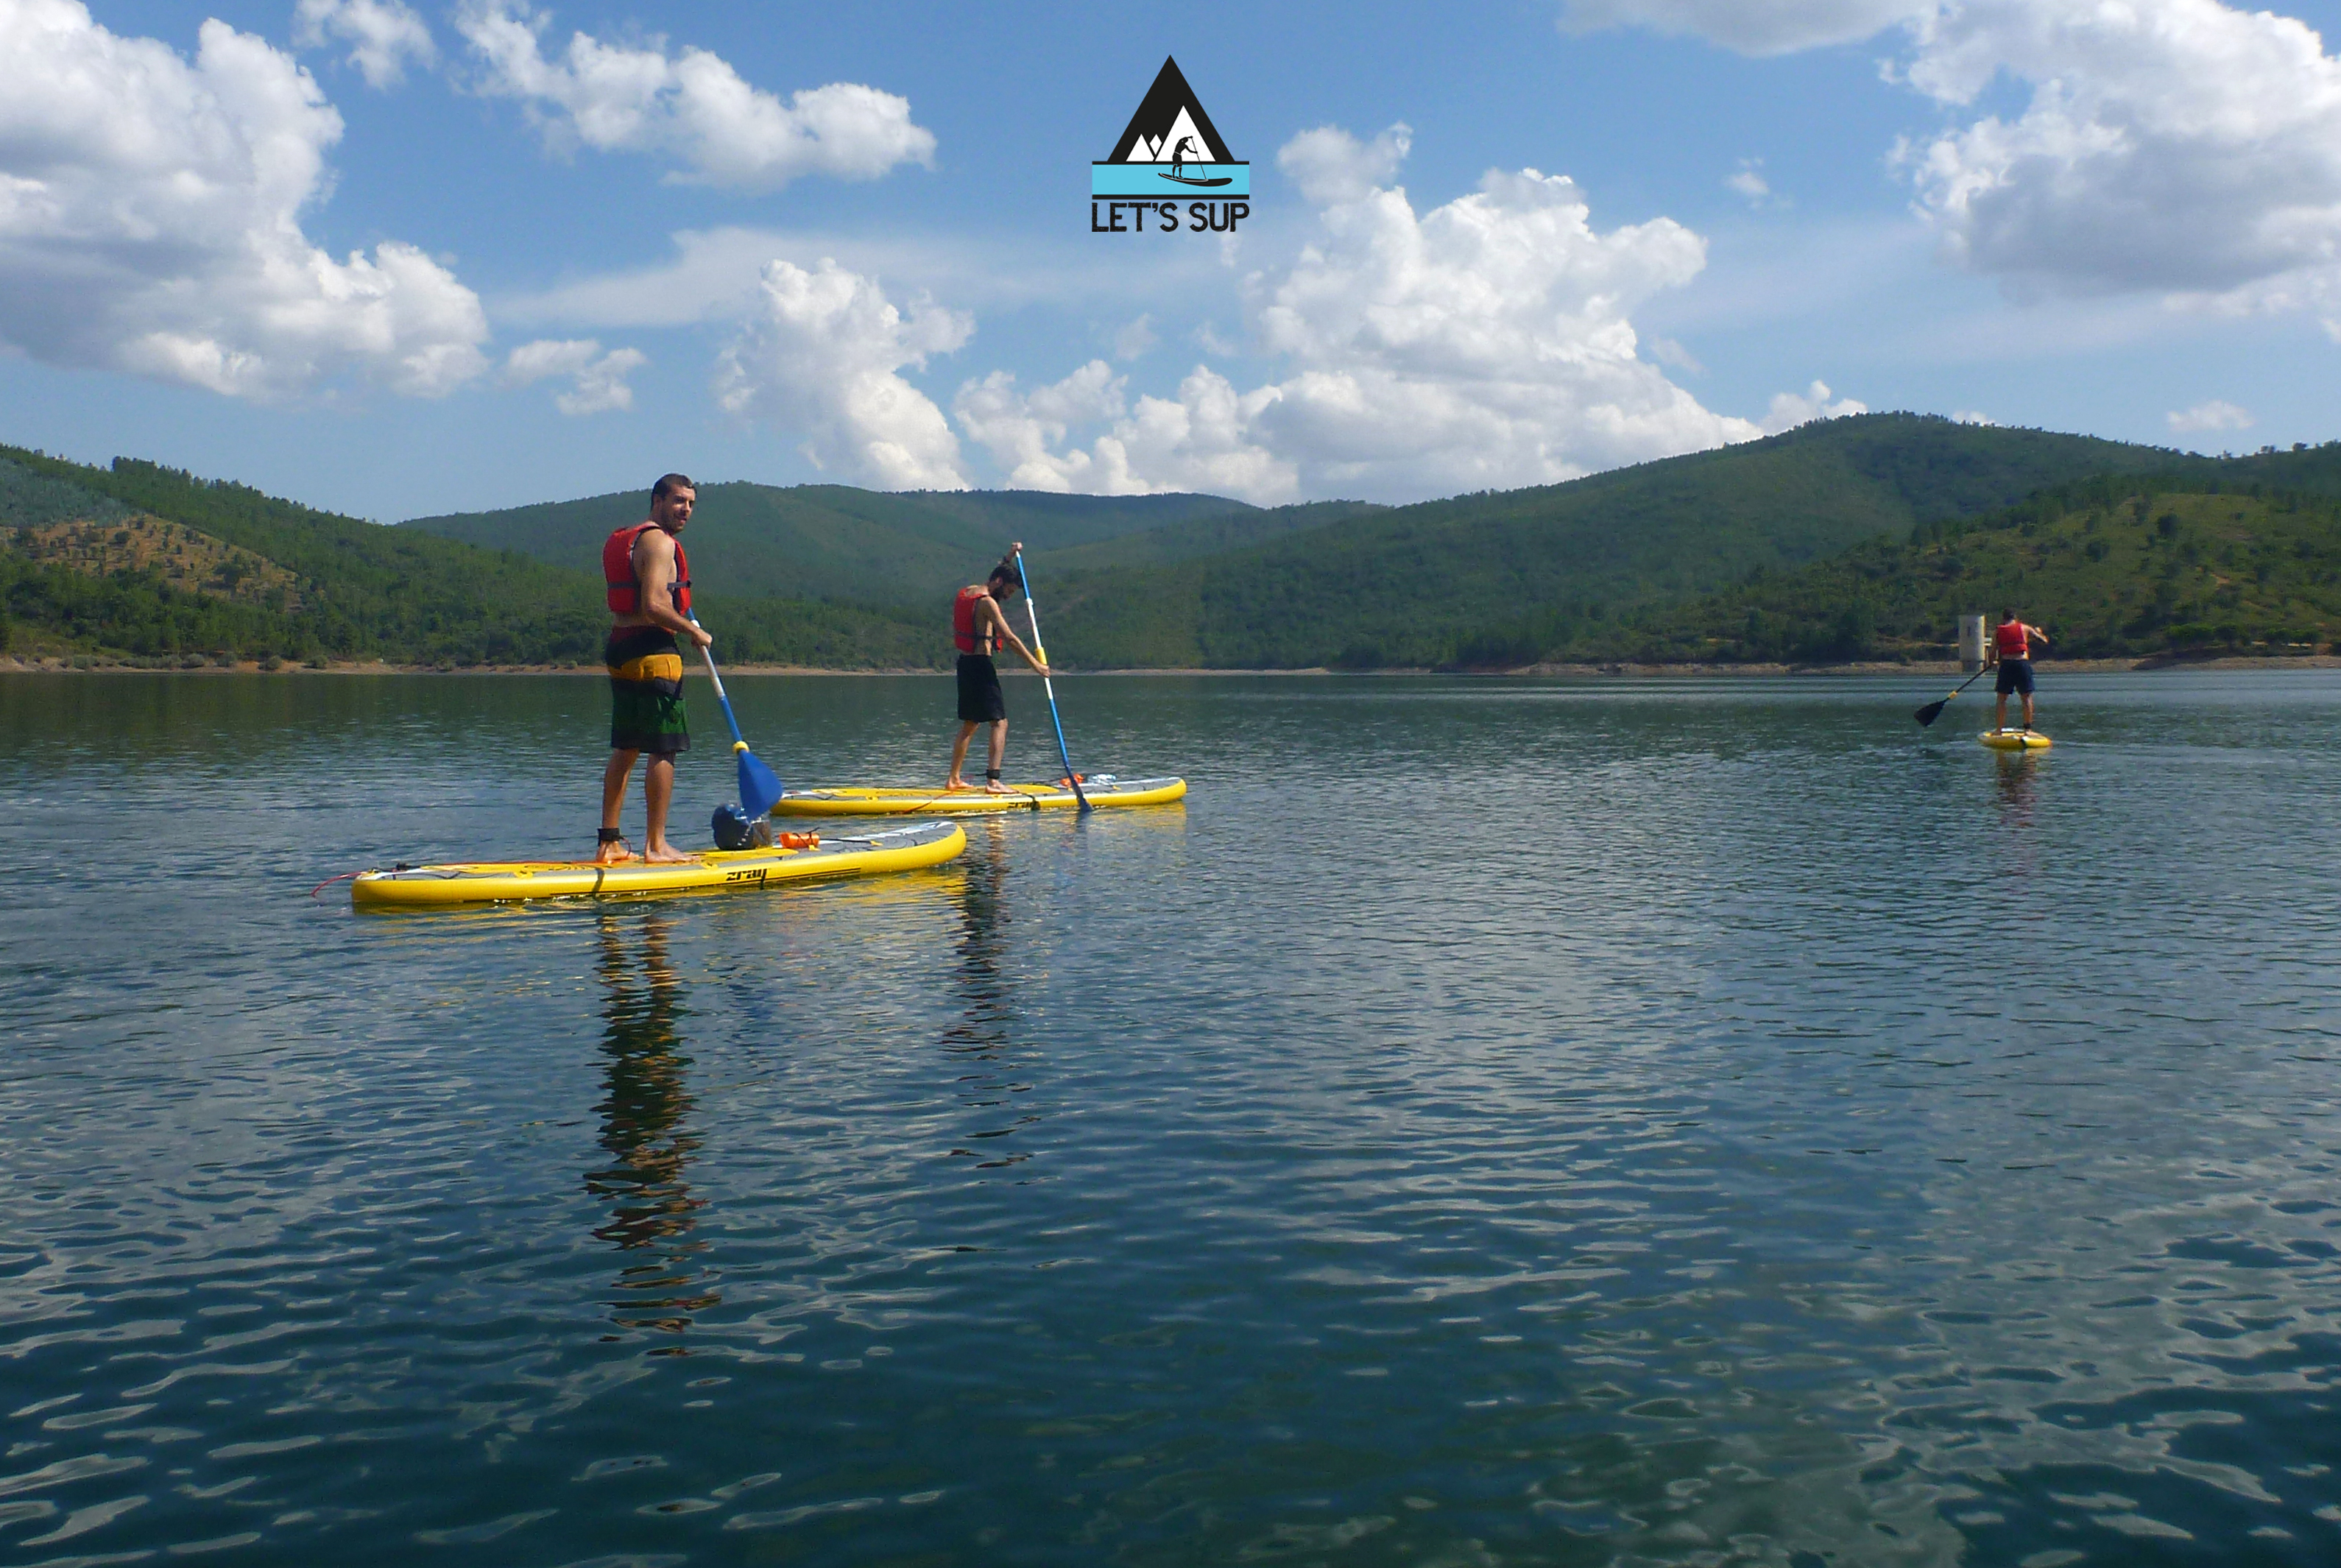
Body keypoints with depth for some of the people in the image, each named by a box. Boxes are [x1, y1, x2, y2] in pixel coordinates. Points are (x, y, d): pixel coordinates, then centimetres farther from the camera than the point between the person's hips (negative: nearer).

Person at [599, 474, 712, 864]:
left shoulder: (620, 541, 20)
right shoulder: (660, 542, -10)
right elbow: (652, 606, -21)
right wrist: (694, 632, -11)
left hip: (620, 651, 10)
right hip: (653, 651, -10)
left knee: (624, 750, 12)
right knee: (664, 751, -5)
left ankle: (609, 843, 13)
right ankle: (656, 844, -3)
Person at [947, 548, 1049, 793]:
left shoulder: (967, 592, 12)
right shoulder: (987, 602, -15)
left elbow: (998, 576, 35)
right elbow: (1010, 637, -19)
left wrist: (1009, 557, 34)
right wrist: (1035, 663, -15)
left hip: (965, 663, 9)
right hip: (981, 664, -9)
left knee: (969, 724, 18)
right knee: (999, 722, -9)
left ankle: (954, 779, 22)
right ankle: (993, 780, -18)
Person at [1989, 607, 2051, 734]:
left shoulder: (1997, 631, 9)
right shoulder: (2025, 628, 9)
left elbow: (1993, 654, 5)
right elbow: (2044, 641, 15)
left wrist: (1995, 661, 27)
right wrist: (2038, 632, 36)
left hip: (2006, 664, 0)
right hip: (2023, 663, 0)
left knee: (2002, 699, 9)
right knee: (2027, 697, 7)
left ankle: (1998, 730, 6)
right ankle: (2028, 729, 2)